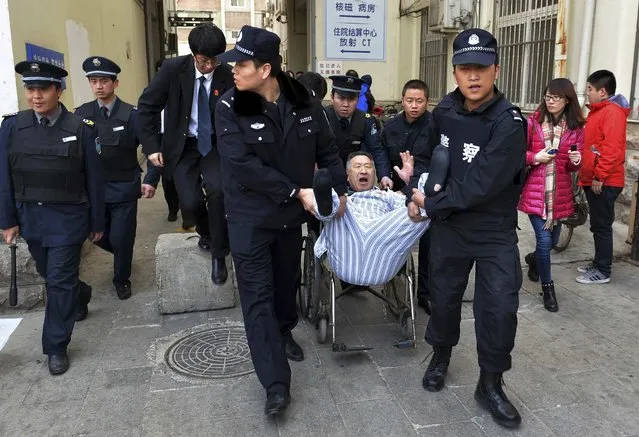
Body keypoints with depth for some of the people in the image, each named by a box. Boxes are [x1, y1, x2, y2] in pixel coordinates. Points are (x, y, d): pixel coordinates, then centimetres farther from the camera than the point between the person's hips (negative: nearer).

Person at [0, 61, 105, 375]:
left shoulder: (80, 129, -9)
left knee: (60, 281, 1)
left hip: (67, 219, -4)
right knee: (49, 274, 21)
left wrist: (97, 223, 0)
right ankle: (79, 293, 53)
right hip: (30, 217, 4)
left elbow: (94, 180, -4)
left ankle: (56, 348, 16)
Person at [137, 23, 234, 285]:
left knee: (217, 189, -25)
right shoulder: (173, 68, -11)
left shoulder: (228, 75, -10)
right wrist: (151, 146, -7)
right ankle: (205, 232, 26)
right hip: (183, 146, 0)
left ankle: (218, 254, -5)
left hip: (214, 145, 0)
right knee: (190, 203, -12)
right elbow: (147, 106, -4)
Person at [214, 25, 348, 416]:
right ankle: (277, 383, 4)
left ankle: (284, 332, 49)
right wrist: (297, 191, -22)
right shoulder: (230, 108, -14)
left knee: (288, 280, 20)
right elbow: (243, 165, -22)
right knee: (258, 296, -4)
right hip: (250, 216, -3)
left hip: (291, 213, 3)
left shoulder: (304, 102, -7)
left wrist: (340, 189, 3)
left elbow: (327, 149, 7)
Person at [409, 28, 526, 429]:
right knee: (443, 296, 16)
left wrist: (430, 205, -18)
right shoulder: (445, 110, -3)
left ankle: (491, 384, 21)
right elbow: (426, 154, 14)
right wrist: (419, 192, -1)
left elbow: (479, 186, -25)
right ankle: (441, 355, 42)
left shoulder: (509, 123, -21)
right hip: (449, 226, 4)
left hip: (496, 233, -4)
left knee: (500, 308, 0)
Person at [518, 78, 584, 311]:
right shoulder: (533, 122, -5)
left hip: (560, 193, 4)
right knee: (544, 240, -7)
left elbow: (574, 166, 7)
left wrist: (576, 161, -15)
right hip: (535, 191, -3)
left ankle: (534, 258, 51)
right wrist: (535, 157, -16)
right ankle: (547, 287, 12)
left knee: (552, 239, 17)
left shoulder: (576, 127, 3)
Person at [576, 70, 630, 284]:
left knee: (602, 226, -2)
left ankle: (603, 272, 6)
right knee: (597, 225, 16)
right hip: (593, 179, 9)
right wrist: (587, 174, 18)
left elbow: (612, 148, -22)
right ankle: (598, 263, 28)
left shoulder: (612, 112, -14)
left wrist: (599, 176, -21)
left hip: (604, 182, -9)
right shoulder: (598, 111, 16)